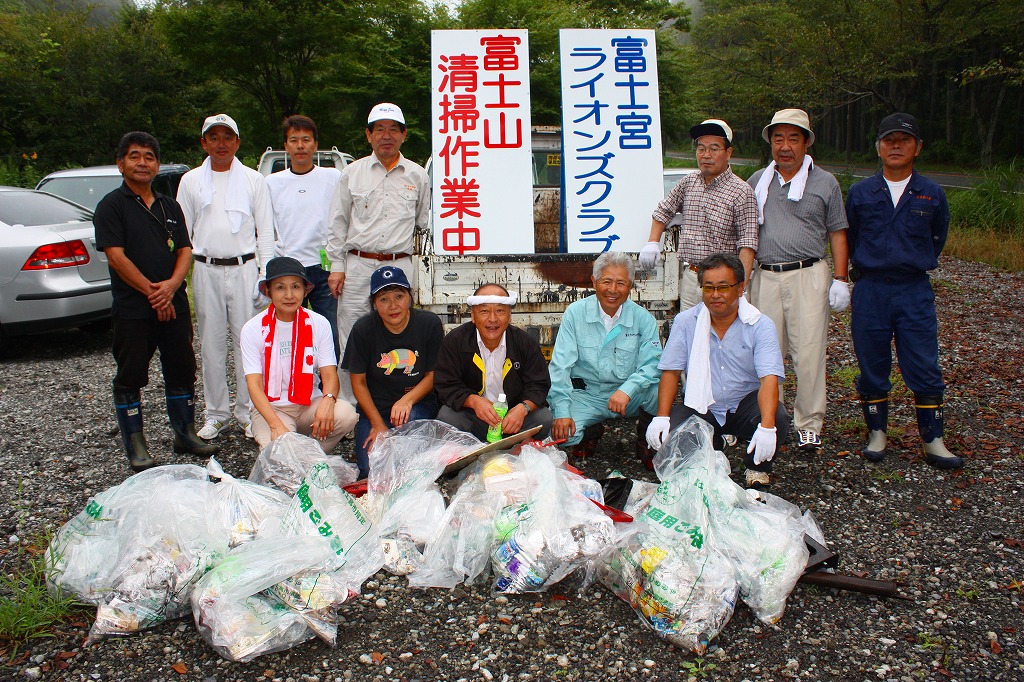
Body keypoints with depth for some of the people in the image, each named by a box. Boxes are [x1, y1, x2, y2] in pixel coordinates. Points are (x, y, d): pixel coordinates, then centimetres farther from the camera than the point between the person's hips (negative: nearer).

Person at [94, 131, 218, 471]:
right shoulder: (111, 205, -2)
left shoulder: (170, 206, 15)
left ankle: (185, 434, 24)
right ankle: (136, 446, 13)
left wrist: (172, 284, -11)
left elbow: (185, 250, 8)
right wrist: (152, 292, -13)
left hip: (174, 304, 5)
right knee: (131, 378, 2)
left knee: (182, 371, 11)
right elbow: (116, 256, -11)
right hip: (132, 309, -5)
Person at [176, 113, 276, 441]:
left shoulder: (253, 180, 7)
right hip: (206, 270, 2)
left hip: (243, 268, -1)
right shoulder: (190, 181, 11)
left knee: (247, 342, -1)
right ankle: (217, 414, 17)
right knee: (212, 345, 6)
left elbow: (265, 230, 6)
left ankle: (248, 412, 10)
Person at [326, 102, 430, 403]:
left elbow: (423, 221, 21)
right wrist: (336, 266, 4)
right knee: (352, 341, -1)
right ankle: (350, 404, 6)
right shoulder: (352, 172, 9)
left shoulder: (417, 175, 10)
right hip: (358, 266, 0)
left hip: (399, 267, 0)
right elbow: (338, 223, 9)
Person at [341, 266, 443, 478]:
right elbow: (358, 382, -2)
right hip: (375, 407, 1)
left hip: (418, 404, 0)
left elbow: (432, 375, -3)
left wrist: (407, 400, -22)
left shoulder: (430, 323, -10)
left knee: (409, 418, -35)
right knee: (370, 469, -16)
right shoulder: (363, 329, -9)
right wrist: (378, 425, -8)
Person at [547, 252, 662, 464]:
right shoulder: (575, 313, -5)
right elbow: (560, 365, -9)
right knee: (562, 434, -26)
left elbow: (652, 365, -13)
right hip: (586, 395, 0)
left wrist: (627, 390, -33)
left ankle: (646, 439, 5)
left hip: (630, 397, 0)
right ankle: (591, 431, 13)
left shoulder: (643, 319, -4)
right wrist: (562, 411, -20)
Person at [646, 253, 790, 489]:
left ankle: (757, 467, 0)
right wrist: (661, 417, -17)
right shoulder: (685, 322, -3)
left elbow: (769, 378, -21)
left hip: (745, 403, -2)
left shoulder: (760, 325, -10)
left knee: (778, 419, -32)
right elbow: (671, 372, -2)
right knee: (666, 436, -25)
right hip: (701, 407, 2)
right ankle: (714, 448, 10)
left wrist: (767, 426, -38)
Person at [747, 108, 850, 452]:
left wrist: (840, 280, 0)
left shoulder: (825, 182, 7)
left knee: (809, 353, -4)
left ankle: (809, 424, 7)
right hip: (765, 277, 3)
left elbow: (837, 233, 8)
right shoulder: (758, 181, 14)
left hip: (808, 275, -2)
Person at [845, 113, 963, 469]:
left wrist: (916, 264, 14)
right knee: (872, 368, 7)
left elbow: (937, 239, 17)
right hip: (870, 290, 0)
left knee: (925, 369, 0)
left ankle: (932, 442, 11)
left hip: (915, 291, 0)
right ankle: (877, 433, 21)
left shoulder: (932, 195, 3)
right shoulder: (860, 193, 3)